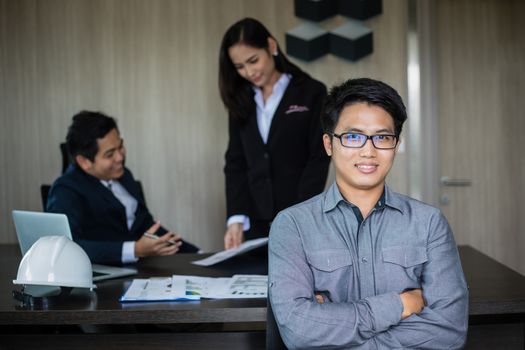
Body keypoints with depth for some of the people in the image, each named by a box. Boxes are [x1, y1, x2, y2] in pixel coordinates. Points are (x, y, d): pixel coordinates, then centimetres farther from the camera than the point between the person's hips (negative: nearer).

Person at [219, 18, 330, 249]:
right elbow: (235, 162, 6)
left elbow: (319, 159, -7)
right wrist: (236, 218, -8)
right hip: (255, 221, 3)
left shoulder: (311, 93, -1)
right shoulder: (240, 101, 11)